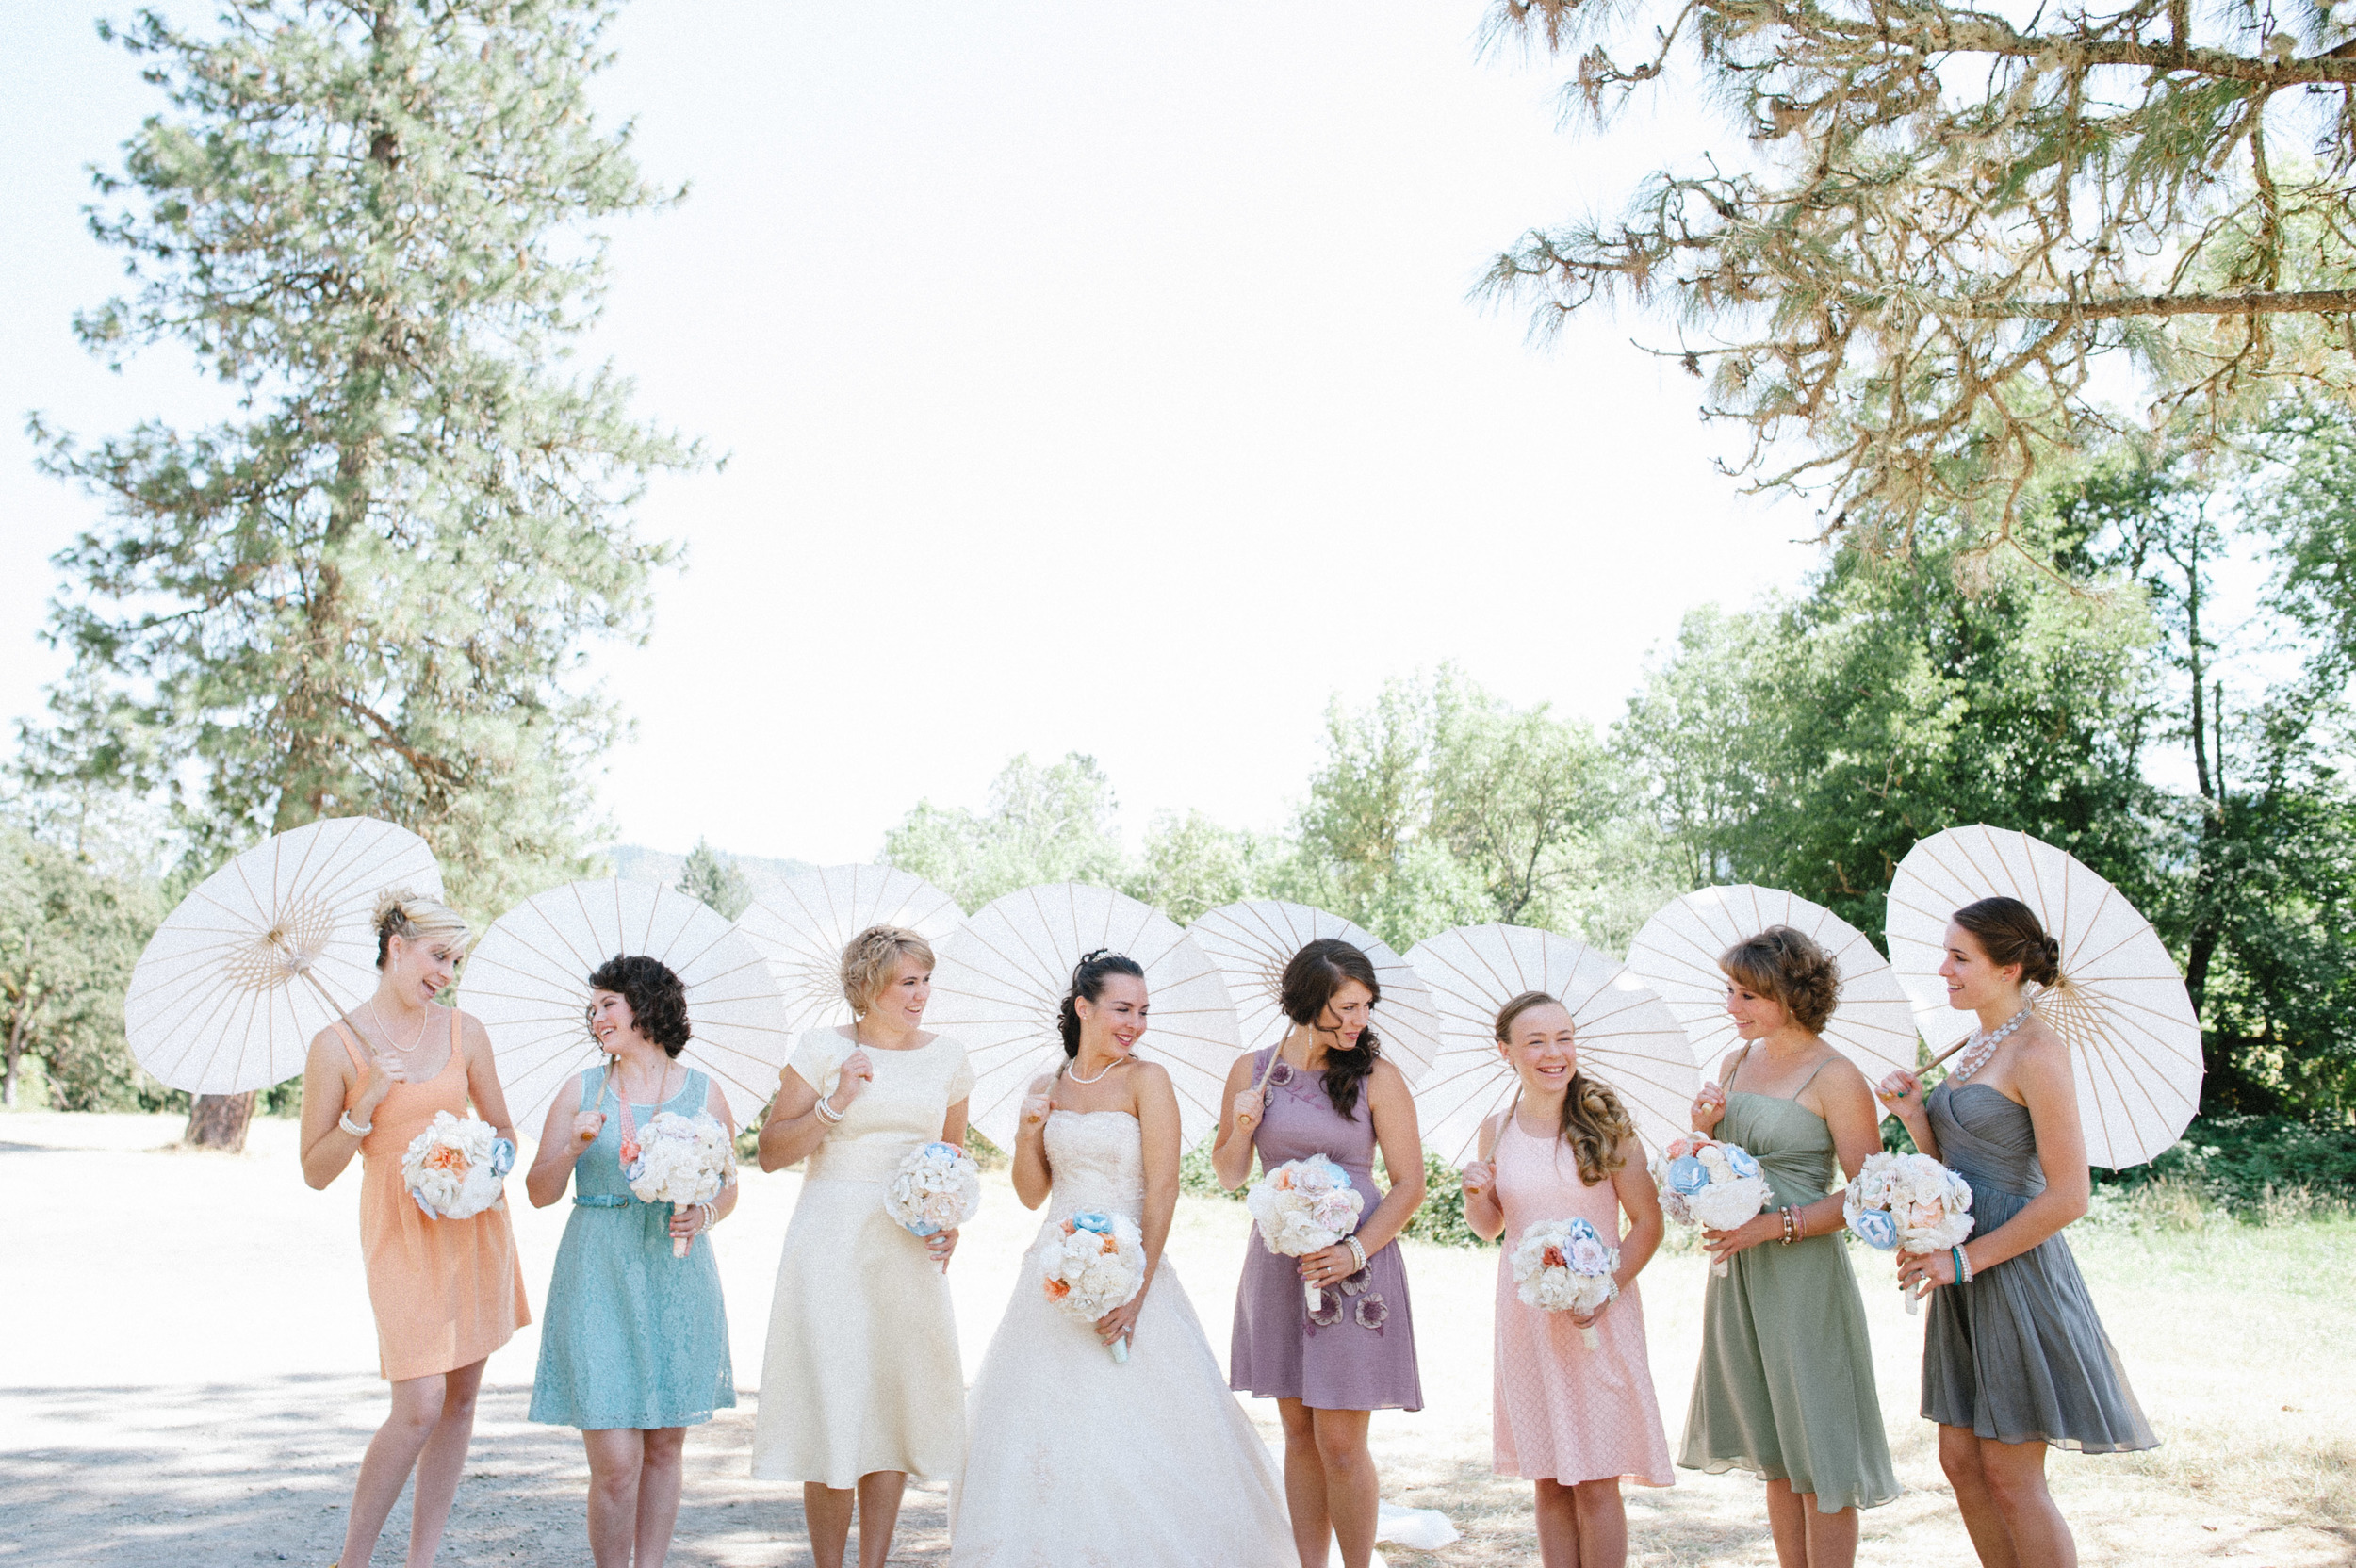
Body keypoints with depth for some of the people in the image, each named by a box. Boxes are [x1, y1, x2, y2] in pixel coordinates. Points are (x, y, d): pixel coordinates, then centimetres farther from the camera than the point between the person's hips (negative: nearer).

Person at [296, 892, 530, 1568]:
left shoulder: (463, 1032, 4)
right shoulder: (336, 1045, -5)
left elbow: (502, 1129, 13)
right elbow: (316, 1171, -2)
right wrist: (366, 1107, -16)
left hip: (474, 1225, 4)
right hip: (401, 1230, -4)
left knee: (459, 1399, 6)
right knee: (419, 1406, -12)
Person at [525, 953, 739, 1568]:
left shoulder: (703, 1093, 4)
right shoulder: (582, 1091, 4)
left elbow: (727, 1188, 11)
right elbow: (540, 1193, 7)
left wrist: (702, 1216, -9)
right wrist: (572, 1147, -11)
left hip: (677, 1281, 1)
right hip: (599, 1283, -1)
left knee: (664, 1447, 10)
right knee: (615, 1461, -6)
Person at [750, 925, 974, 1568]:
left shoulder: (946, 1057, 8)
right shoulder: (823, 1050, -3)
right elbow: (771, 1153, -4)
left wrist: (949, 1221, 2)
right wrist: (836, 1104, -15)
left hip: (910, 1250, 4)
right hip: (832, 1243, -4)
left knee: (899, 1401, 6)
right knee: (833, 1401, -2)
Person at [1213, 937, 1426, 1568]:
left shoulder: (1377, 1078, -4)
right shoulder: (1252, 1071, 4)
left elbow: (1409, 1185, -4)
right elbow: (1229, 1175, 13)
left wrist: (1356, 1252, -15)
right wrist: (1241, 1129, -7)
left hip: (1353, 1266, -3)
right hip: (1279, 1264, 3)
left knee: (1340, 1443, -3)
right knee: (1299, 1434, 11)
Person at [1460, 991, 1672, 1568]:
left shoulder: (1606, 1123, -6)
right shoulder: (1497, 1131, 3)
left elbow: (1647, 1221, -4)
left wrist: (1606, 1289, -16)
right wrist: (1476, 1194, -6)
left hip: (1599, 1316, -3)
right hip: (1526, 1317, 3)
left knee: (1596, 1481, 1)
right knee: (1548, 1480, 10)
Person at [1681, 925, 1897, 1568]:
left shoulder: (1835, 1078, -11)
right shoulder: (1736, 1063, 10)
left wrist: (1779, 1225, -20)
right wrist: (1703, 1129, -3)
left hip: (1804, 1271, -7)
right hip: (1736, 1271, 7)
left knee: (1819, 1453, 2)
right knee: (1775, 1453, 14)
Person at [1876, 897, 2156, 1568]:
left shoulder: (2038, 1052, -14)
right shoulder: (1976, 1044, 13)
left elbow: (2068, 1196, -18)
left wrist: (1964, 1260, -17)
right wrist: (1914, 1115, -1)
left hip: (2014, 1268, -8)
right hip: (1966, 1270, 9)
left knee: (2009, 1478, 0)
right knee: (1961, 1463, 11)